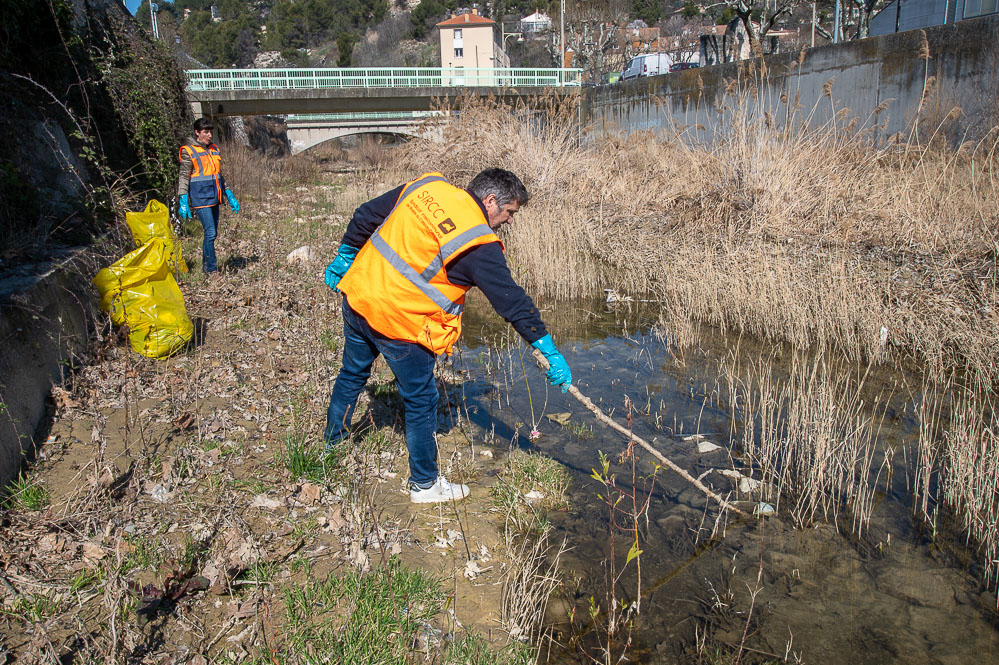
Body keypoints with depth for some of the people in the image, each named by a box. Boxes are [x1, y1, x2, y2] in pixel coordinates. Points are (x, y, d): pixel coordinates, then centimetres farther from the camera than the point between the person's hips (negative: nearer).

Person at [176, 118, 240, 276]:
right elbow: (184, 178, -5)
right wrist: (183, 202, -10)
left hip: (214, 197, 7)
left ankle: (206, 266, 21)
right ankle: (211, 269, -6)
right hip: (200, 198, -7)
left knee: (212, 233, 9)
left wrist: (230, 197, 19)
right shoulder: (188, 151, -3)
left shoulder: (214, 150, 15)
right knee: (210, 233, -12)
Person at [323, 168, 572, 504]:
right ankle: (424, 484, 26)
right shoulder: (479, 246, -16)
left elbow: (365, 216, 9)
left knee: (352, 374, 29)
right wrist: (551, 353, -7)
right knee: (421, 401, 10)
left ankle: (333, 440, 53)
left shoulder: (426, 186, 2)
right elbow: (513, 303, -14)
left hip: (358, 294, 8)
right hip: (398, 322, -8)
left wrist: (344, 257, 23)